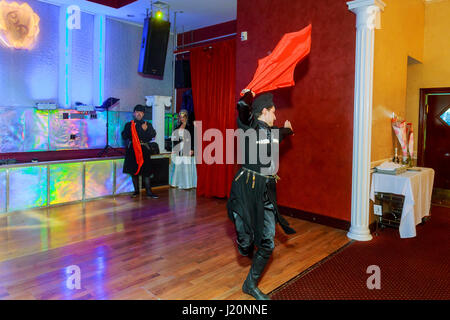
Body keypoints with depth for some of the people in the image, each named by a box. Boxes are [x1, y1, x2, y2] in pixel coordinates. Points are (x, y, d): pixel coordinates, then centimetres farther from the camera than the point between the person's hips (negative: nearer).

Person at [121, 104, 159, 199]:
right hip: (132, 150, 1)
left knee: (146, 172, -3)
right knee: (134, 171, 5)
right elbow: (124, 136, 2)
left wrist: (146, 129, -17)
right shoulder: (129, 124, 10)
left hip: (144, 150, -1)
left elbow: (153, 135, -2)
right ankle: (136, 190, 18)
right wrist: (130, 129, -12)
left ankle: (149, 192, 0)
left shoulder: (148, 124, 11)